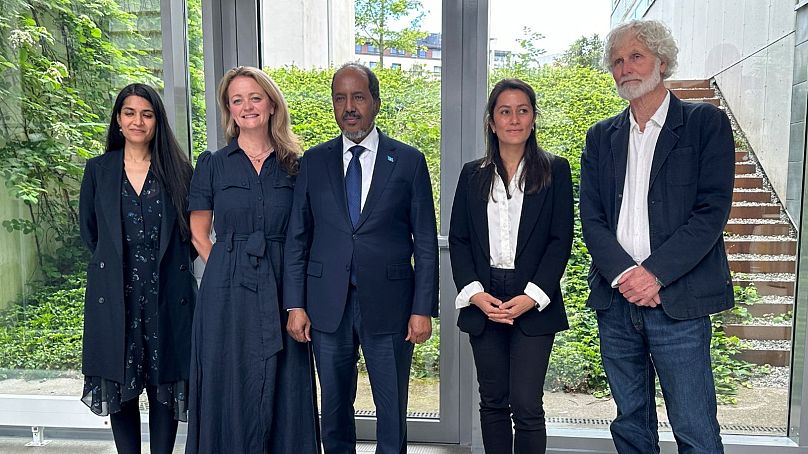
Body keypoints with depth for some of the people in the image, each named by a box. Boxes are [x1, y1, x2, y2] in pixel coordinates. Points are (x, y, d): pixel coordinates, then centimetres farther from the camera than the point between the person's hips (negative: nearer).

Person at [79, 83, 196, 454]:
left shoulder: (178, 170, 2)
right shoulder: (98, 170, 6)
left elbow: (193, 229, 7)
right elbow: (89, 230, 13)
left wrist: (171, 265, 4)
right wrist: (114, 265, 10)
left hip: (167, 294, -1)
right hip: (115, 295, 1)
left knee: (165, 385, 6)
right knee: (121, 384, 7)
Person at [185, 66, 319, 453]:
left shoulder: (293, 166, 6)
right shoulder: (212, 164, 4)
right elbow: (198, 233, 8)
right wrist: (229, 265, -3)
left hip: (281, 288, 1)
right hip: (227, 290, -1)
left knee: (281, 386, 8)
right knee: (230, 385, 7)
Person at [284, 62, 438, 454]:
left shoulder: (409, 161, 0)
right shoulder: (313, 162, 6)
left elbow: (425, 241, -1)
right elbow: (297, 238, 6)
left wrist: (423, 308, -6)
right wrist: (294, 305, 0)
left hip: (388, 304, -2)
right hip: (328, 305, 2)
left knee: (392, 413, 9)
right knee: (334, 408, 16)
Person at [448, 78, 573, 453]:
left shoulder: (554, 170, 3)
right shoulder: (472, 174, 10)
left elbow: (561, 239, -2)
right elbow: (458, 239, 6)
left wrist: (532, 296, -12)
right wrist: (475, 293, -7)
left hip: (534, 305, -2)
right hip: (483, 303, 3)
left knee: (526, 406, -3)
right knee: (493, 403, 11)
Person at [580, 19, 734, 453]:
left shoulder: (706, 123, 1)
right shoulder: (601, 136, 12)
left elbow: (712, 210, -8)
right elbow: (590, 218, 3)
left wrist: (654, 273, -17)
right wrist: (625, 274, -12)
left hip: (678, 302, -3)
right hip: (615, 303, 4)